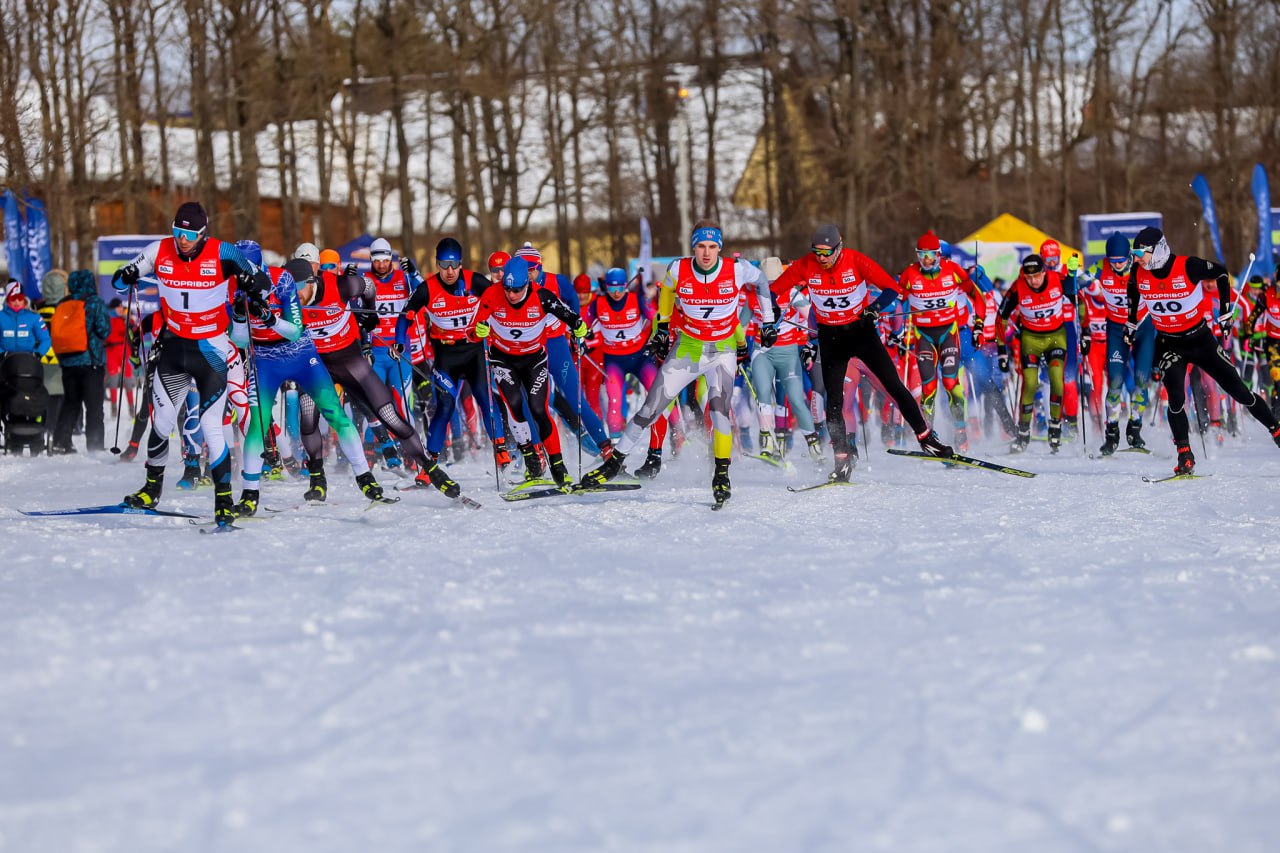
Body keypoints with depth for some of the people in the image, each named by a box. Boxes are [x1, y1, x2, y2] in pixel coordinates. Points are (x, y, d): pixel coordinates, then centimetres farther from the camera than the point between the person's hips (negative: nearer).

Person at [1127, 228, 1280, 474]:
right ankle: (1184, 456, -8)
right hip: (1169, 345, 2)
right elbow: (1133, 292, 14)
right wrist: (1131, 322, 18)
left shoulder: (1188, 266, -23)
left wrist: (1226, 310, -3)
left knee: (1239, 390, 1)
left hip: (1200, 339, -2)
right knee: (1176, 400, -18)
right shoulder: (1138, 273, -11)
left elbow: (1221, 274, -5)